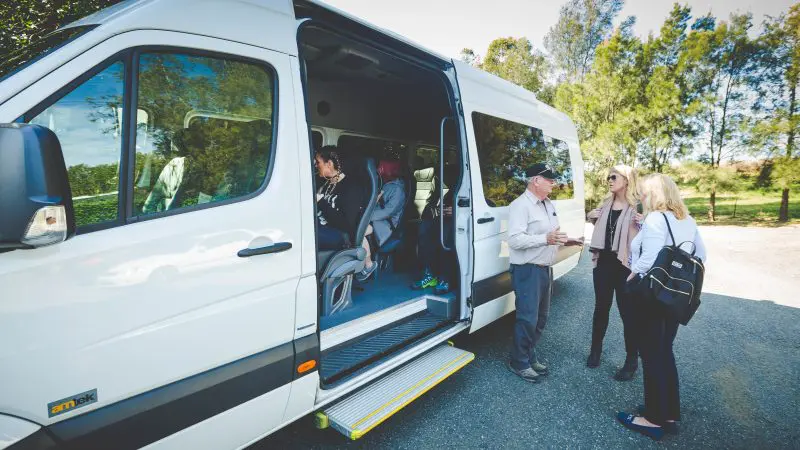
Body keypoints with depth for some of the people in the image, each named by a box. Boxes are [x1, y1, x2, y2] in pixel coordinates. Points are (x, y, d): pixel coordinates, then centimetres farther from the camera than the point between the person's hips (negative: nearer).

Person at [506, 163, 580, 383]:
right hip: (527, 271, -9)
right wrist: (546, 239, -30)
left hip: (545, 269, 9)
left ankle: (530, 356, 32)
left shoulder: (548, 204, 14)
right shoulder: (521, 205, -15)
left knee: (540, 317, 17)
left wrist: (564, 240, 8)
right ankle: (519, 363, 13)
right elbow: (515, 240, -25)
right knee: (528, 318, -4)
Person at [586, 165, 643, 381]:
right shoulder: (606, 203, 10)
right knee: (601, 307, 15)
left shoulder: (638, 206, -10)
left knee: (628, 312, 4)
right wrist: (593, 218, 4)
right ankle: (595, 350, 30)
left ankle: (632, 360, 19)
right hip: (604, 262, 6)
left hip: (625, 265, -5)